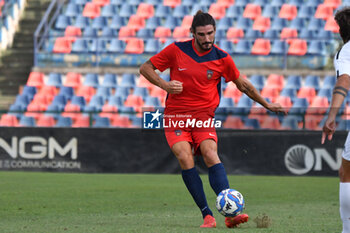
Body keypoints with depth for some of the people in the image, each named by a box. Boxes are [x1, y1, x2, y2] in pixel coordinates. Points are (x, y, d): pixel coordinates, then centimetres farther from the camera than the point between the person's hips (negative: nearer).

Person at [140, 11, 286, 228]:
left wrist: (266, 104, 17)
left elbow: (243, 84, 14)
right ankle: (207, 216, -19)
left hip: (204, 115, 0)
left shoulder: (222, 58, -1)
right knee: (185, 158, -21)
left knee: (211, 154, -24)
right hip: (175, 114, 0)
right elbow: (146, 68, 6)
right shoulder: (177, 50, -3)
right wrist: (164, 84, -10)